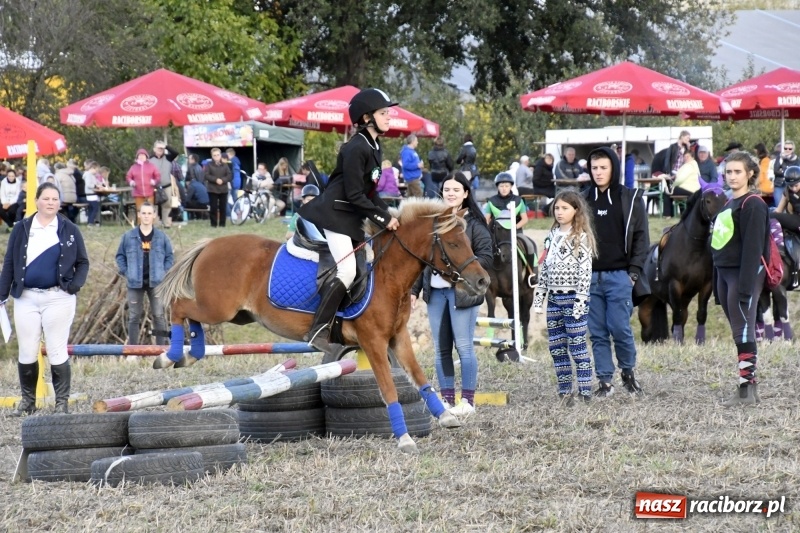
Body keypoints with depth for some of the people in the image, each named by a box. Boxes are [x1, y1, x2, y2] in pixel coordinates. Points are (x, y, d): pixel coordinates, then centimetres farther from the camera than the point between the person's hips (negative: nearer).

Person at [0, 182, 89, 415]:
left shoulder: (69, 230, 3)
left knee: (57, 352, 0)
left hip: (58, 298, -2)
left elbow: (83, 262, 8)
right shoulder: (22, 229, 5)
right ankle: (28, 400, 18)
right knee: (27, 353, 6)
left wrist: (75, 284, -10)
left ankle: (62, 402, 7)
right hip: (26, 298, 2)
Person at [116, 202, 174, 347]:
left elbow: (169, 257, 9)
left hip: (156, 282, 0)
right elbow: (120, 256, 8)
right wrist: (126, 273, -2)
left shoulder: (162, 237, 2)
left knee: (159, 316, 1)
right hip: (135, 283, 0)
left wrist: (164, 273, -2)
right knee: (134, 317, 5)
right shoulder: (129, 236, 1)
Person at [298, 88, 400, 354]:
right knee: (347, 271, -19)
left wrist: (388, 215, 3)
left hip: (350, 217, 11)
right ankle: (317, 331, -17)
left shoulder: (373, 147, 11)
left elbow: (370, 191, 15)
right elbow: (355, 195, -20)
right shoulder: (356, 149, -19)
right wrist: (383, 219, -16)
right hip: (334, 214, -11)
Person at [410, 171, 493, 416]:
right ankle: (447, 399, 13)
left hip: (462, 292, -6)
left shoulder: (473, 222, -3)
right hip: (435, 291, 6)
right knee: (440, 348, 7)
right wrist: (415, 289, 12)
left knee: (464, 346, -4)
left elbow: (486, 257, -7)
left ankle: (468, 400, 2)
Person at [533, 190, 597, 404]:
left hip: (573, 298, -7)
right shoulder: (552, 236, 12)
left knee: (577, 346, -6)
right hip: (554, 298, 7)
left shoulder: (581, 237, -7)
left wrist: (580, 300, -17)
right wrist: (539, 297, 12)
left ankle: (585, 392, -3)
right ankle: (565, 390, 14)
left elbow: (585, 271, -12)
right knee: (556, 348, 7)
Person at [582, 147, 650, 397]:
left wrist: (634, 272, -8)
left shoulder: (630, 199, 2)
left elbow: (641, 237, 1)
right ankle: (605, 381, 9)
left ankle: (628, 373, 16)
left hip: (619, 276, -3)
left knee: (620, 329, -5)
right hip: (590, 276, 3)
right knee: (597, 332, 3)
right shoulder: (584, 199, 10)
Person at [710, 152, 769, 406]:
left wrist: (745, 287, -22)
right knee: (739, 332, 9)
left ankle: (747, 390, -10)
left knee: (744, 332, -10)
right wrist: (717, 283, 17)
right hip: (724, 274, 9)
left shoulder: (753, 205, -11)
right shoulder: (728, 205, 18)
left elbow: (753, 249, -17)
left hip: (744, 274, -9)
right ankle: (749, 389, 13)